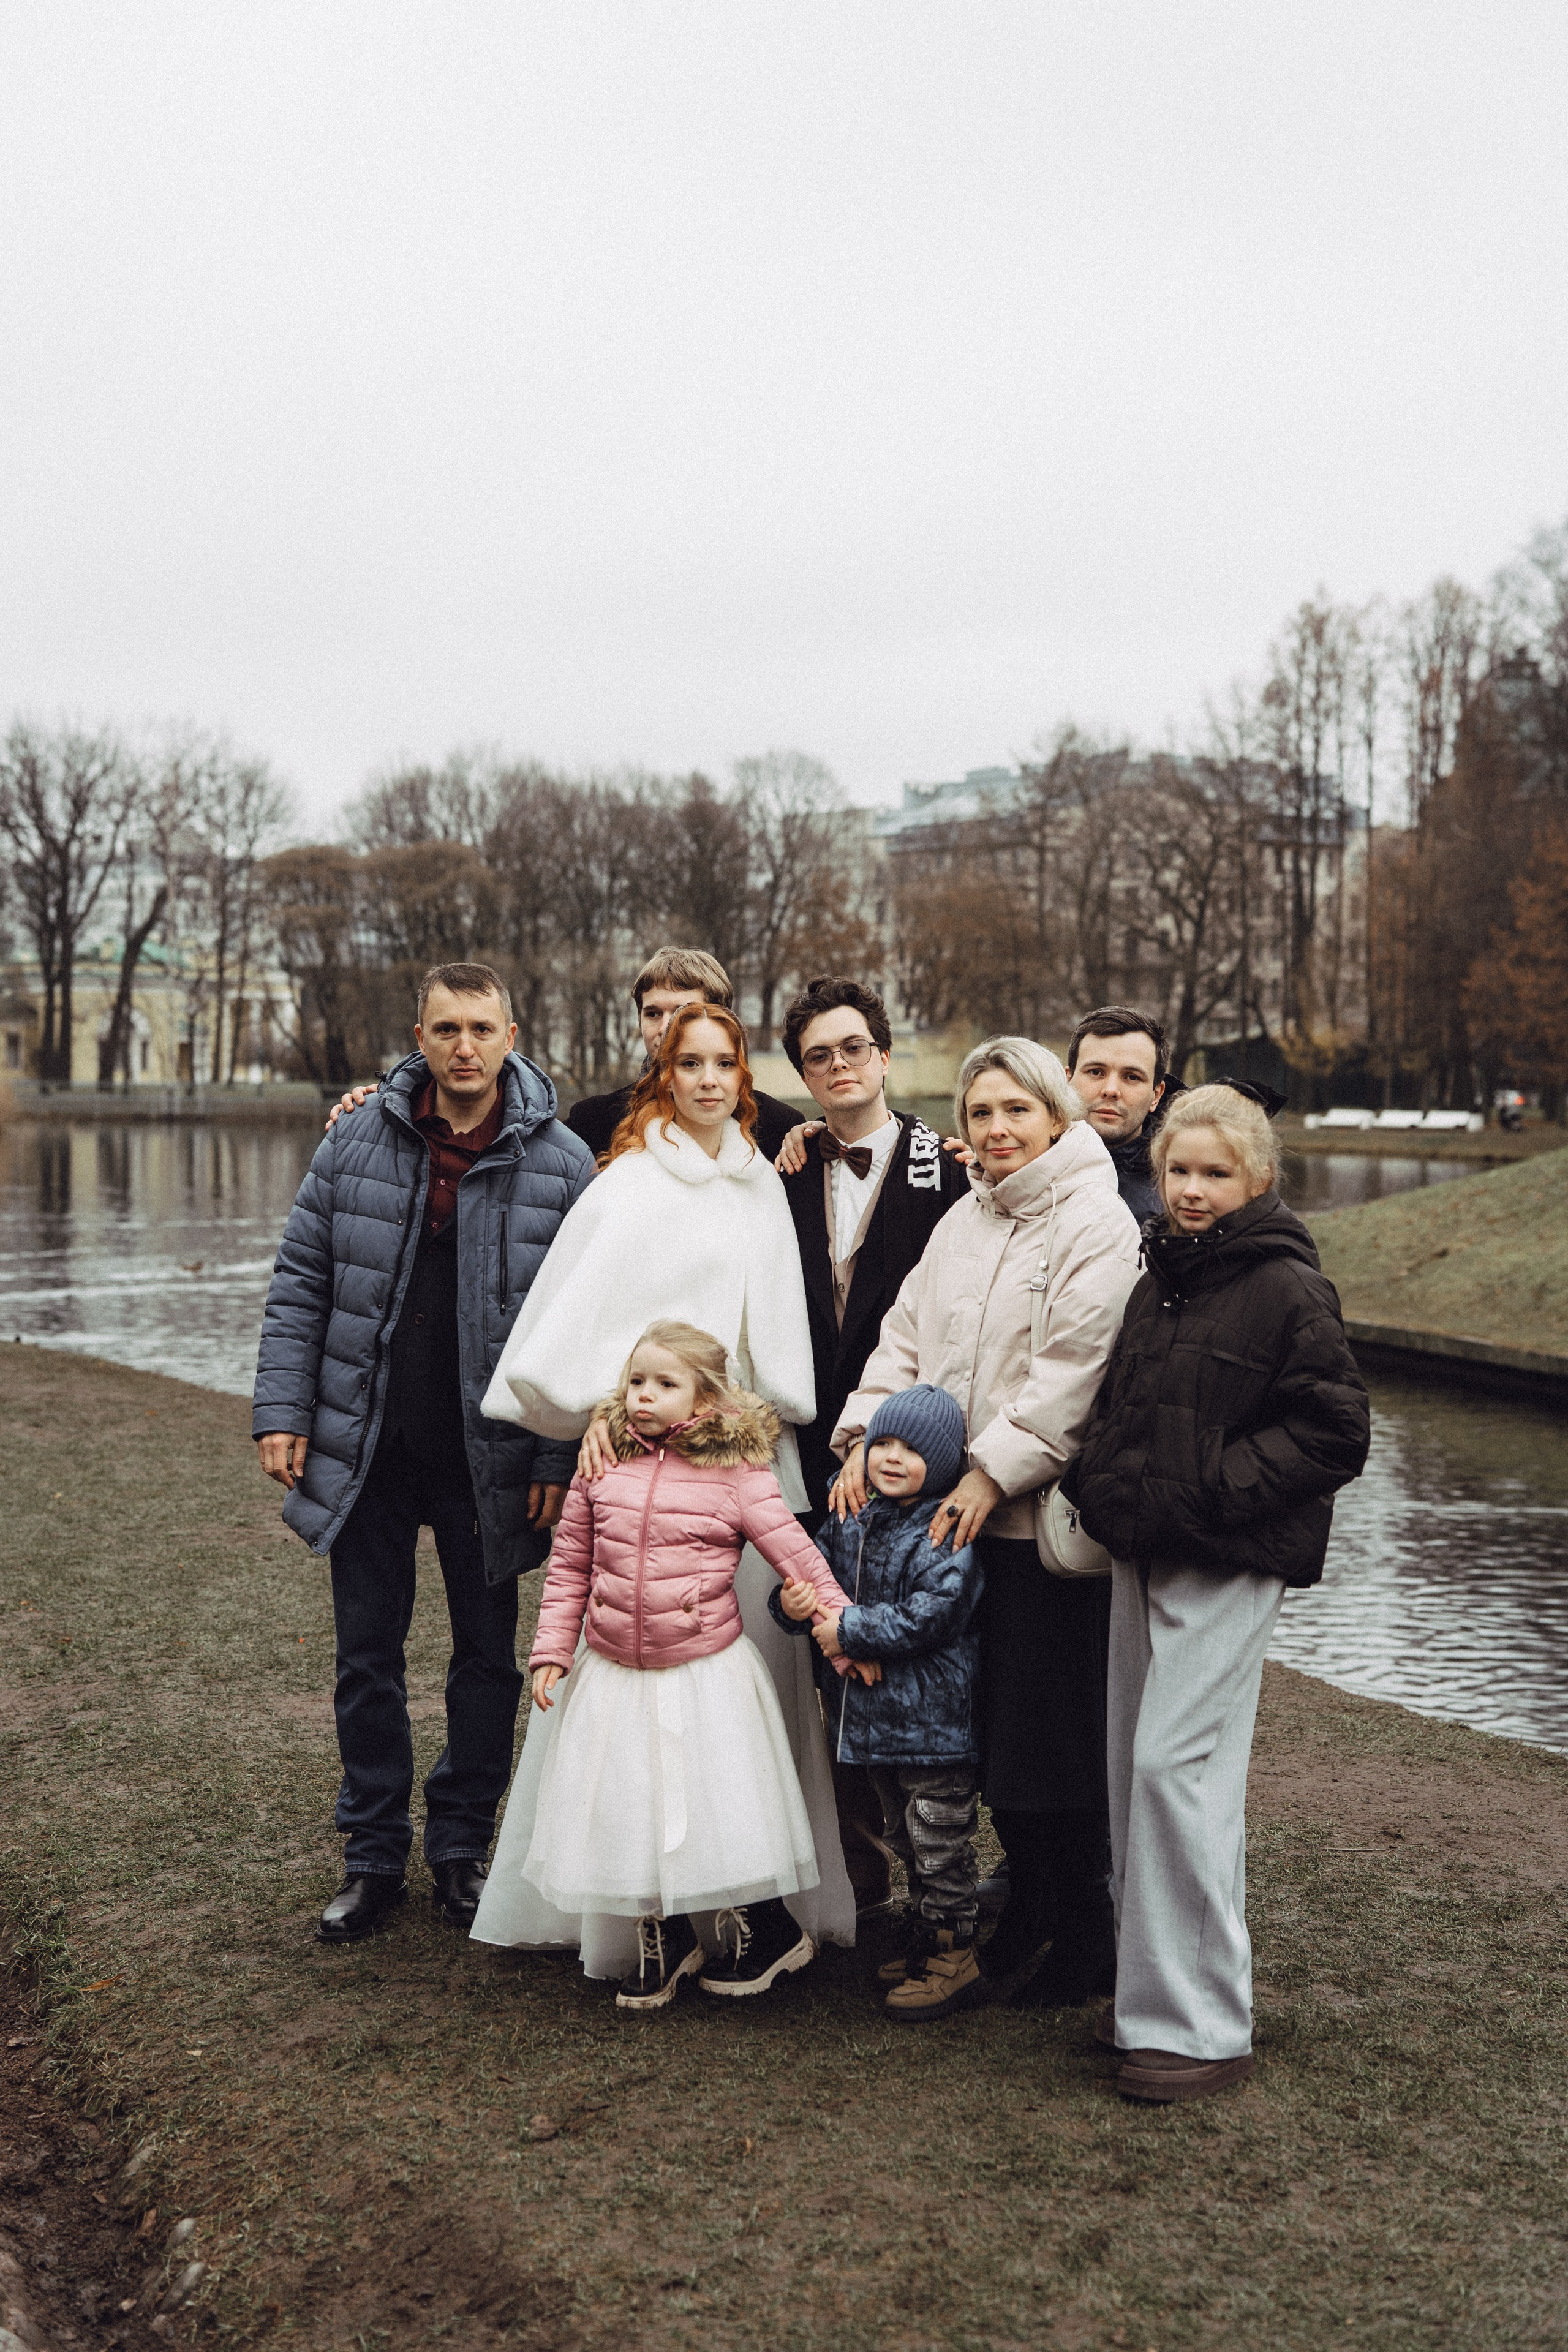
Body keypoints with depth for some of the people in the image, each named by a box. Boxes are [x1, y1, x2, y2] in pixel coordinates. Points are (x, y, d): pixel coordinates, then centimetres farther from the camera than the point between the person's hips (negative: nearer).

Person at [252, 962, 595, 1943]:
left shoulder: (561, 1162, -6)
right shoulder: (357, 1143, -1)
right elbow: (301, 1281, 4)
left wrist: (561, 1456, -9)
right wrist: (282, 1409, -3)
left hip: (491, 1459, -1)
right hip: (368, 1451, 2)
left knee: (488, 1658, 10)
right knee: (368, 1657, 10)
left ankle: (463, 1850, 26)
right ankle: (374, 1858, 23)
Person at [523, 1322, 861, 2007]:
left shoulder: (737, 1475, -8)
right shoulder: (601, 1470, 1)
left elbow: (795, 1552, -5)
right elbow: (569, 1566, 7)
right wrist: (551, 1649, 4)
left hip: (707, 1674, -3)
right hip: (614, 1674, 4)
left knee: (718, 1806, 4)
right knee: (626, 1810, 9)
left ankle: (768, 1932, 26)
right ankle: (664, 1942, 29)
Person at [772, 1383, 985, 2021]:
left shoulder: (946, 1536, -17)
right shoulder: (850, 1522, 6)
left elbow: (930, 1615, -26)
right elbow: (816, 1570, 12)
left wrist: (851, 1632, -22)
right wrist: (793, 1604, -12)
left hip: (932, 1721, -8)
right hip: (873, 1715, 8)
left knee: (940, 1843, 2)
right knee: (907, 1839, 21)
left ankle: (953, 1957, 13)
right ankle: (927, 1940, 35)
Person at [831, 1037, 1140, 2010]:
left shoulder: (1098, 1225, -10)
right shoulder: (963, 1222, 15)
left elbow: (1071, 1373, -17)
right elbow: (906, 1336, 16)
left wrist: (995, 1471, -19)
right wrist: (866, 1432, 2)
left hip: (1048, 1514, -7)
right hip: (954, 1509, 7)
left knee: (1054, 1736, 0)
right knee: (983, 1725, 14)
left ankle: (1085, 1937, 17)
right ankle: (1033, 1904, 31)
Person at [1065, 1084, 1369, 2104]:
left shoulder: (1289, 1291, -9)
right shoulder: (1156, 1281, 14)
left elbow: (1333, 1434, -12)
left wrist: (1205, 1491, -18)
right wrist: (1103, 1479, 6)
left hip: (1231, 1561, -8)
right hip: (1142, 1553, 8)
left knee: (1177, 1763, -12)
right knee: (1136, 1764, 11)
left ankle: (1205, 2025, -3)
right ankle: (1155, 1990, 24)